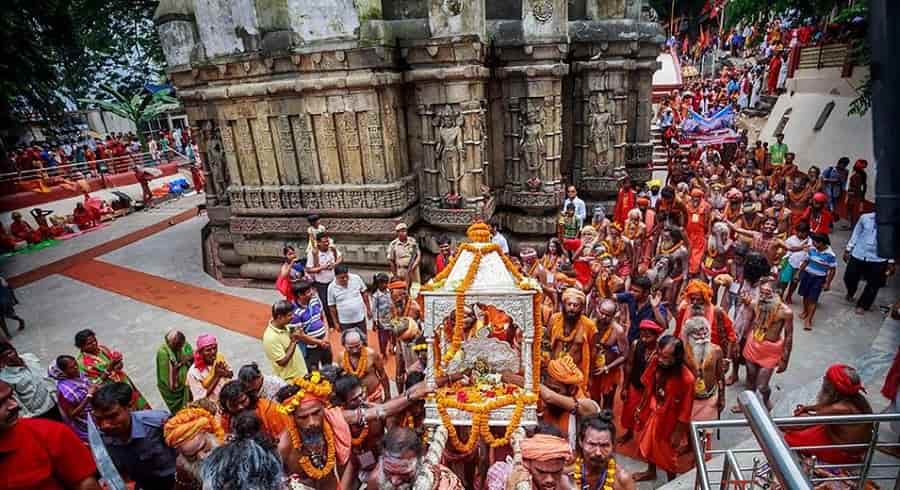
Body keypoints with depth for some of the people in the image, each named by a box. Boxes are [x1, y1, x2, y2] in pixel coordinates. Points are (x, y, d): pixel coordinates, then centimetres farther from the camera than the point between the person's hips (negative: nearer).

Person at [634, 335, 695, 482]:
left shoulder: (686, 378, -33)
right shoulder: (656, 362, -19)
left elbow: (685, 410, -20)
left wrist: (677, 433, -12)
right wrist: (641, 406, 9)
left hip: (669, 419, -5)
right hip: (652, 412, 5)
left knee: (667, 453, 17)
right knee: (647, 444, 27)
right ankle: (651, 472, 55)